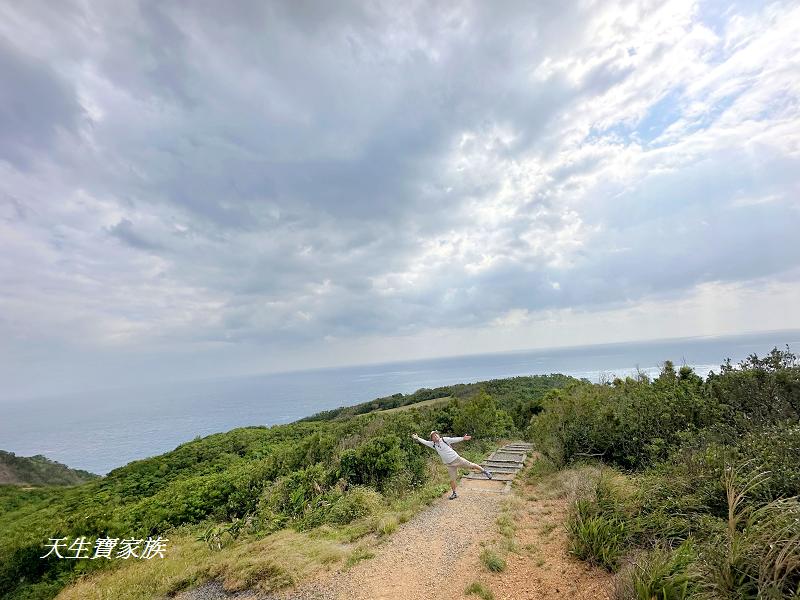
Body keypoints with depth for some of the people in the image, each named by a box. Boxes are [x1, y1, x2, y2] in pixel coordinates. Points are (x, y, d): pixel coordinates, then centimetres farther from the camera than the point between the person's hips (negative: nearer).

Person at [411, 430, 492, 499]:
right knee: (452, 480, 5)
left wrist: (463, 438, -26)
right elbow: (425, 442, 7)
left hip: (456, 459, -3)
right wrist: (417, 438, 2)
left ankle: (484, 471, 23)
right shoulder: (433, 444, 1)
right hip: (449, 464, 3)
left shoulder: (444, 439, -9)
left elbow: (454, 439, -15)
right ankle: (454, 494, 27)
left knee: (471, 465, 1)